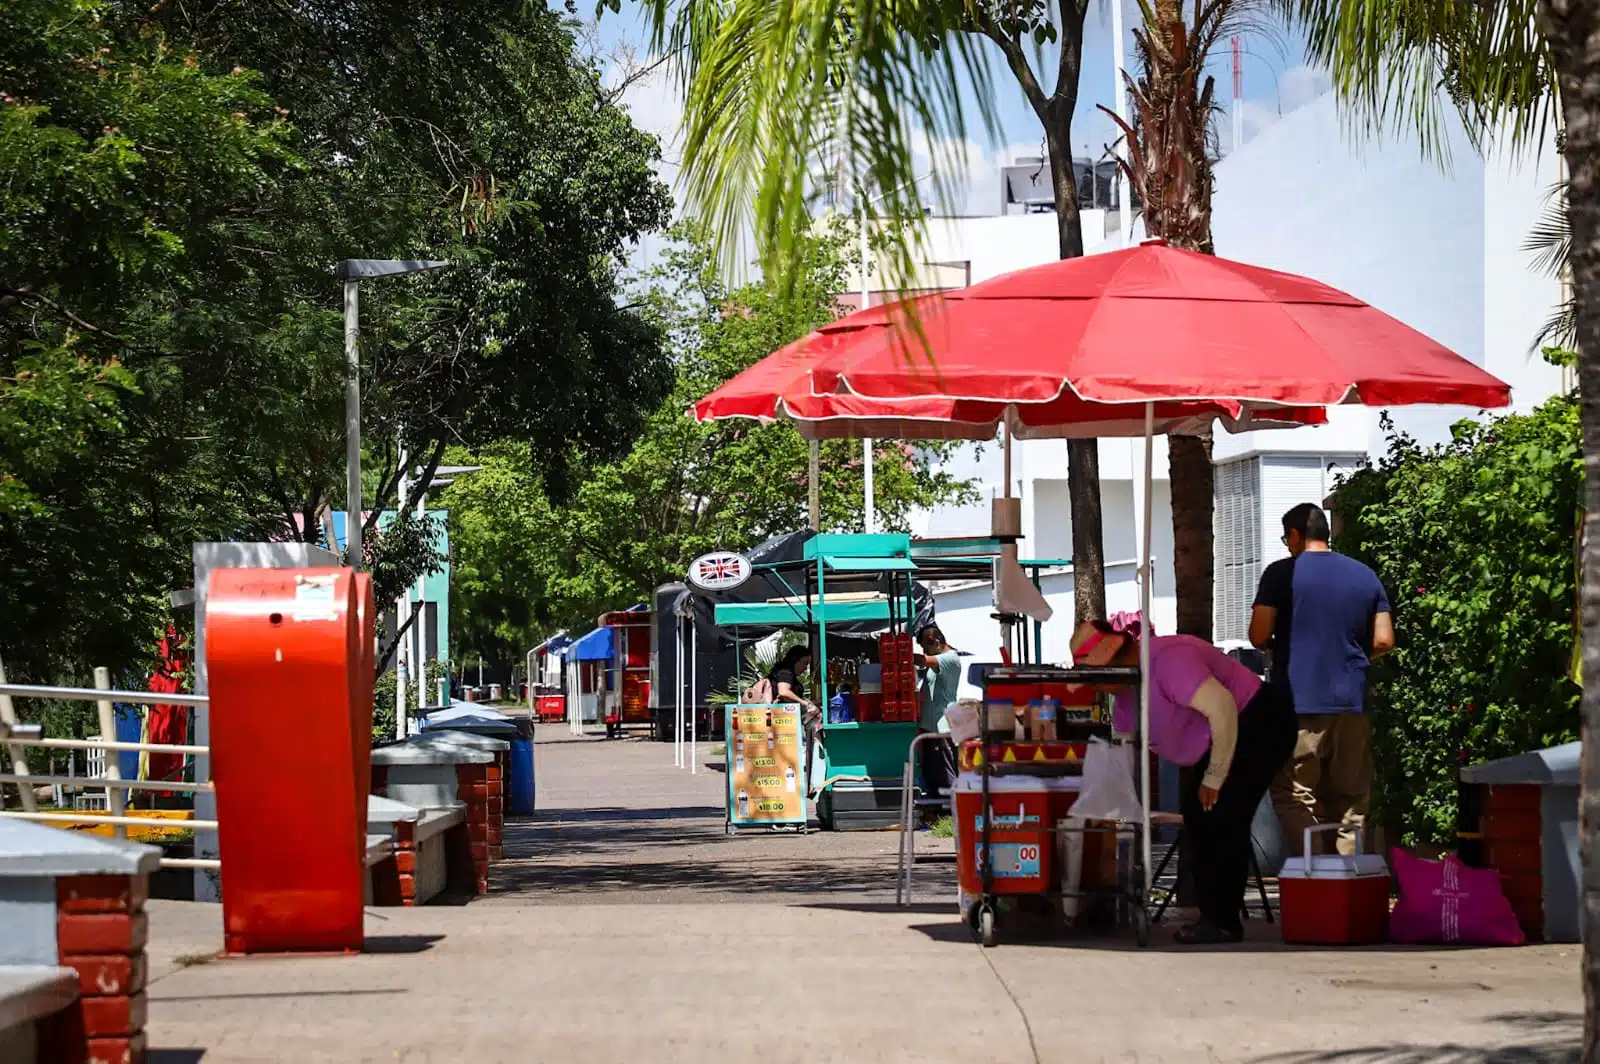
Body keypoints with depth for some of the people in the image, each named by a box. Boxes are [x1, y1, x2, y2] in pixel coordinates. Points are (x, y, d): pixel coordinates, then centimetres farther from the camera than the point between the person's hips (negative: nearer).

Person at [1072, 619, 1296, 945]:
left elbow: (1221, 707, -32)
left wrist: (1215, 779, -23)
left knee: (1222, 818, -16)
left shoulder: (1167, 660, -26)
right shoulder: (1125, 697, 7)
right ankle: (1212, 916, 12)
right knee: (1197, 817, 7)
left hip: (1260, 722, -10)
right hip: (1223, 737, 10)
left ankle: (1223, 921, -14)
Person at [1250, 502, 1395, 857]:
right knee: (1350, 800, 10)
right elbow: (1384, 641, 7)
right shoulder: (1366, 577, 9)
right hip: (1351, 703, 4)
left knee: (1293, 796, -1)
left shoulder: (1282, 574, -5)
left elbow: (1258, 636, -8)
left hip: (1299, 703, -4)